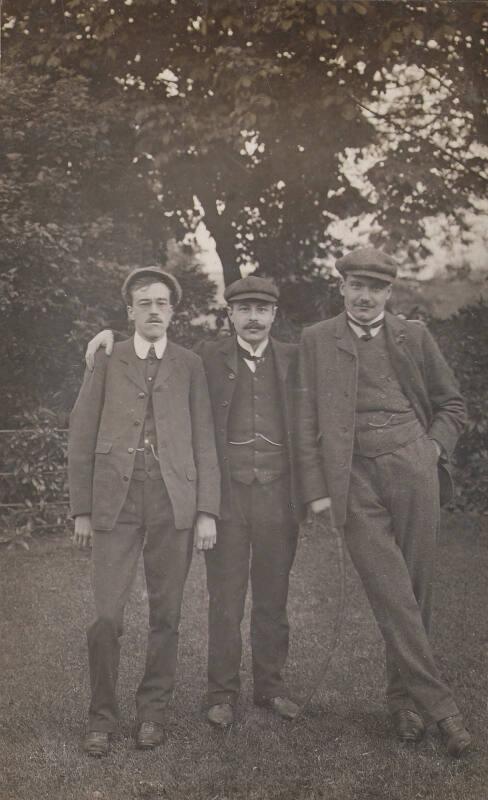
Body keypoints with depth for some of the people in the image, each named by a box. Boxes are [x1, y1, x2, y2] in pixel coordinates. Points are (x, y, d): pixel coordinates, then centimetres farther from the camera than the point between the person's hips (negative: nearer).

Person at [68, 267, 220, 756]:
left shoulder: (189, 365, 10)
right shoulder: (106, 362, 9)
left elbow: (203, 440, 7)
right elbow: (81, 437, 8)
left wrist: (207, 511, -1)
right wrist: (81, 510, 2)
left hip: (174, 499, 1)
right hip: (115, 500, -1)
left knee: (165, 613, 5)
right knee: (106, 613, -5)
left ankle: (152, 711, 19)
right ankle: (101, 716, 10)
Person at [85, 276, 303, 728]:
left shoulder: (293, 359, 8)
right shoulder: (208, 358, 5)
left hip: (278, 496, 1)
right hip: (225, 492, -1)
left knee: (273, 597, 9)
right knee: (224, 598, 2)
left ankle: (270, 684, 22)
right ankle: (222, 691, 13)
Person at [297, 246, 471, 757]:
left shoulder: (414, 337, 11)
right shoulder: (316, 340, 8)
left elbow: (451, 405, 19)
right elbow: (307, 419, 5)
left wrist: (434, 447, 1)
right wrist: (316, 489, -2)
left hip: (412, 470, 2)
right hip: (355, 481, -1)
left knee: (415, 591, 4)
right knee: (392, 597, -8)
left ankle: (403, 698, 18)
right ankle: (437, 703, -3)